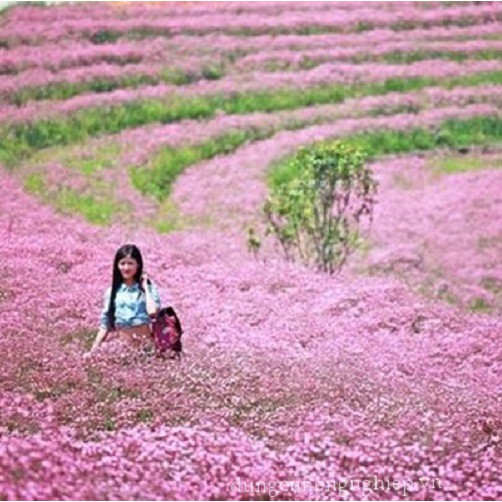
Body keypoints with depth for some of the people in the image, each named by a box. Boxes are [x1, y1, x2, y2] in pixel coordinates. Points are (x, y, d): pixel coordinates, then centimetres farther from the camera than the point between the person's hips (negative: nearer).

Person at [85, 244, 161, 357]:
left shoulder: (147, 288, 4)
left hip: (143, 342, -2)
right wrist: (93, 350, 6)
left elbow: (152, 311, -16)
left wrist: (145, 287, -5)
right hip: (121, 342, 2)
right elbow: (105, 324, 13)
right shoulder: (112, 291, 11)